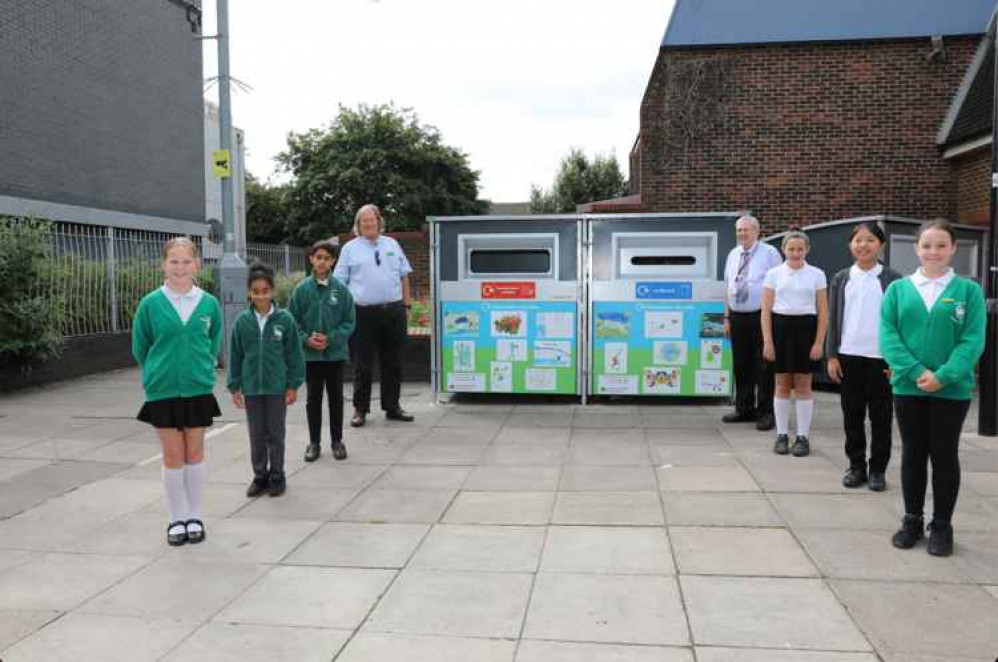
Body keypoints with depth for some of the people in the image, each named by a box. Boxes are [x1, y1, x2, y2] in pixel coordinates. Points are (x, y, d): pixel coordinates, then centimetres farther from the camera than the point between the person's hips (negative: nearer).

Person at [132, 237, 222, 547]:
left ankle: (194, 516, 22)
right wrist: (157, 372, 10)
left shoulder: (209, 303, -2)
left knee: (195, 452, 10)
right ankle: (177, 518, 19)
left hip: (198, 389, 1)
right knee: (173, 455, 6)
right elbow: (140, 347, 5)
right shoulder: (151, 303, -6)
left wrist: (203, 367, 7)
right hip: (162, 390, -1)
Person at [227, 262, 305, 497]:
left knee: (275, 434, 9)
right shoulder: (242, 321, -2)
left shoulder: (284, 319, -8)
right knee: (256, 435, 12)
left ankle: (277, 477, 21)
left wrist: (293, 385, -4)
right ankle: (260, 476, 25)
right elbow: (235, 356, 4)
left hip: (277, 387, -2)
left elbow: (294, 354, -3)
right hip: (251, 387, 2)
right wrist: (234, 387, 3)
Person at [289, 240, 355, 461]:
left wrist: (331, 338, -14)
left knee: (336, 398, 10)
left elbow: (349, 322, -3)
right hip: (310, 354, 1)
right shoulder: (302, 289, -3)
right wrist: (306, 339, -13)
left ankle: (337, 441, 23)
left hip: (335, 353, 0)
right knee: (313, 398, 10)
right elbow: (293, 321, 1)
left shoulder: (341, 289, -6)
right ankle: (314, 442, 22)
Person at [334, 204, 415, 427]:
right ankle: (360, 409, 9)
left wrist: (406, 305, 9)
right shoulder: (350, 248, 6)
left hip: (394, 311, 3)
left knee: (393, 363, 9)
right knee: (363, 365, 0)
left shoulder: (392, 245, 14)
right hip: (364, 313, -3)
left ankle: (392, 407, 20)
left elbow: (404, 276, 16)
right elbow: (339, 282, 4)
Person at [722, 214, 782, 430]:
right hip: (737, 317, 5)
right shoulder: (733, 255, 14)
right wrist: (727, 317, 12)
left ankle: (765, 412, 7)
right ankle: (744, 409, 21)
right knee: (741, 366, 10)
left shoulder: (769, 253, -3)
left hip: (761, 317, -5)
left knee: (763, 367, -1)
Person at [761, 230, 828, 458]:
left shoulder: (816, 275, 4)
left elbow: (823, 312, 3)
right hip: (781, 327, 1)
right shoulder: (774, 274, 4)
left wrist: (819, 342, -5)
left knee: (803, 385, 3)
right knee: (782, 385, 6)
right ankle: (782, 435, 15)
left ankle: (803, 436, 12)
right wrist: (767, 341, -4)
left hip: (805, 328, 0)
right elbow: (766, 310, 2)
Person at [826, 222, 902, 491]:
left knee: (880, 416, 6)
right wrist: (832, 356, 1)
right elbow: (833, 320, 7)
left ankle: (878, 469, 15)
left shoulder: (893, 279, 0)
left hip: (881, 358, -2)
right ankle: (856, 466, 18)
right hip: (848, 356, 2)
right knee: (852, 415, 8)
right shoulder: (841, 279, 7)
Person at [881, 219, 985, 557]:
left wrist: (943, 376, -19)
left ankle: (942, 526, 20)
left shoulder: (968, 290, -1)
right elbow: (888, 336, -5)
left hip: (952, 390, -1)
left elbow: (973, 340, -8)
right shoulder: (898, 289, 2)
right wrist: (916, 372, -17)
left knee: (945, 456, 8)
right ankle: (912, 521, 23)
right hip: (907, 387, 1)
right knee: (912, 454, 10)